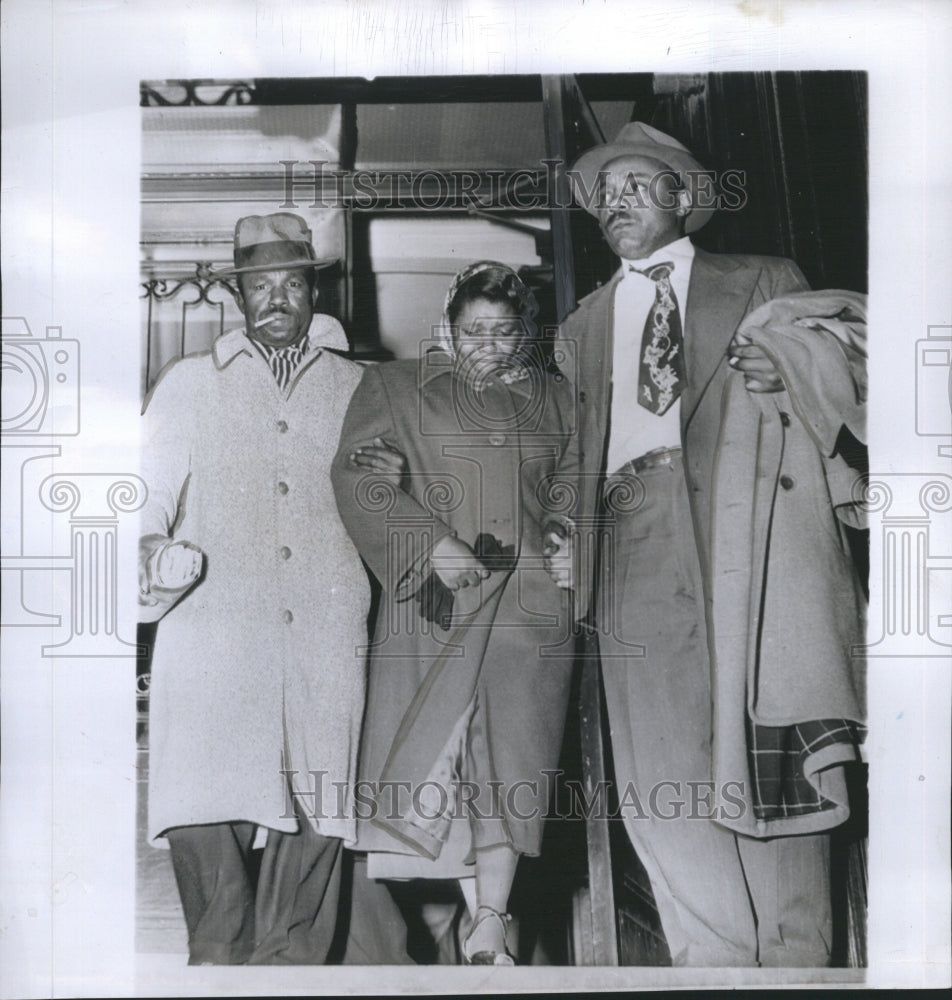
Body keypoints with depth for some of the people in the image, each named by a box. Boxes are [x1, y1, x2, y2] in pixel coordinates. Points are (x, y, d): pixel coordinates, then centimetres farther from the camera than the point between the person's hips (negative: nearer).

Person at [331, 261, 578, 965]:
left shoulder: (551, 398, 18)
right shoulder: (397, 387, 9)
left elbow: (573, 481, 23)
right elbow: (358, 476, -2)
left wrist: (569, 544, 2)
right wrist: (431, 544, -13)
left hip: (530, 599, 2)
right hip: (437, 596, -1)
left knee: (509, 755, -1)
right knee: (434, 752, -3)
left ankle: (489, 929, 9)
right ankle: (484, 914, 13)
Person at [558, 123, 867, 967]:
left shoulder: (766, 287, 19)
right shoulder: (583, 327, 25)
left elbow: (846, 384, 11)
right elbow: (570, 452, 19)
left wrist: (787, 366, -8)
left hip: (750, 536, -2)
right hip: (637, 546, 2)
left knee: (768, 767, -5)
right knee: (664, 773, -4)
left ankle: (794, 960, 6)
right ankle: (718, 960, 6)